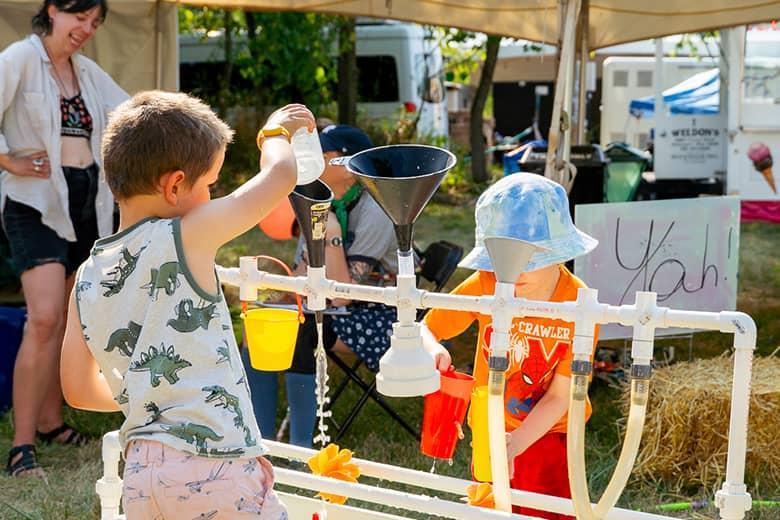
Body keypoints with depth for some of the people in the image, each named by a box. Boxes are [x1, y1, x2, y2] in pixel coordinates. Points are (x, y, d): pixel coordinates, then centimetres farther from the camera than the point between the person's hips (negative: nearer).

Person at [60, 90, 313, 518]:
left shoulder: (88, 277, 9)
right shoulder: (185, 238, -8)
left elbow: (78, 390, 15)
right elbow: (279, 174, -2)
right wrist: (275, 132, 19)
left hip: (140, 473, 6)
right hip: (213, 464, -6)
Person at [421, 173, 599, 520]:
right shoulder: (485, 286, -18)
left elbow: (559, 397, -20)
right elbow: (424, 330, -13)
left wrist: (513, 445, -33)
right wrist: (432, 350, -38)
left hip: (547, 436, -2)